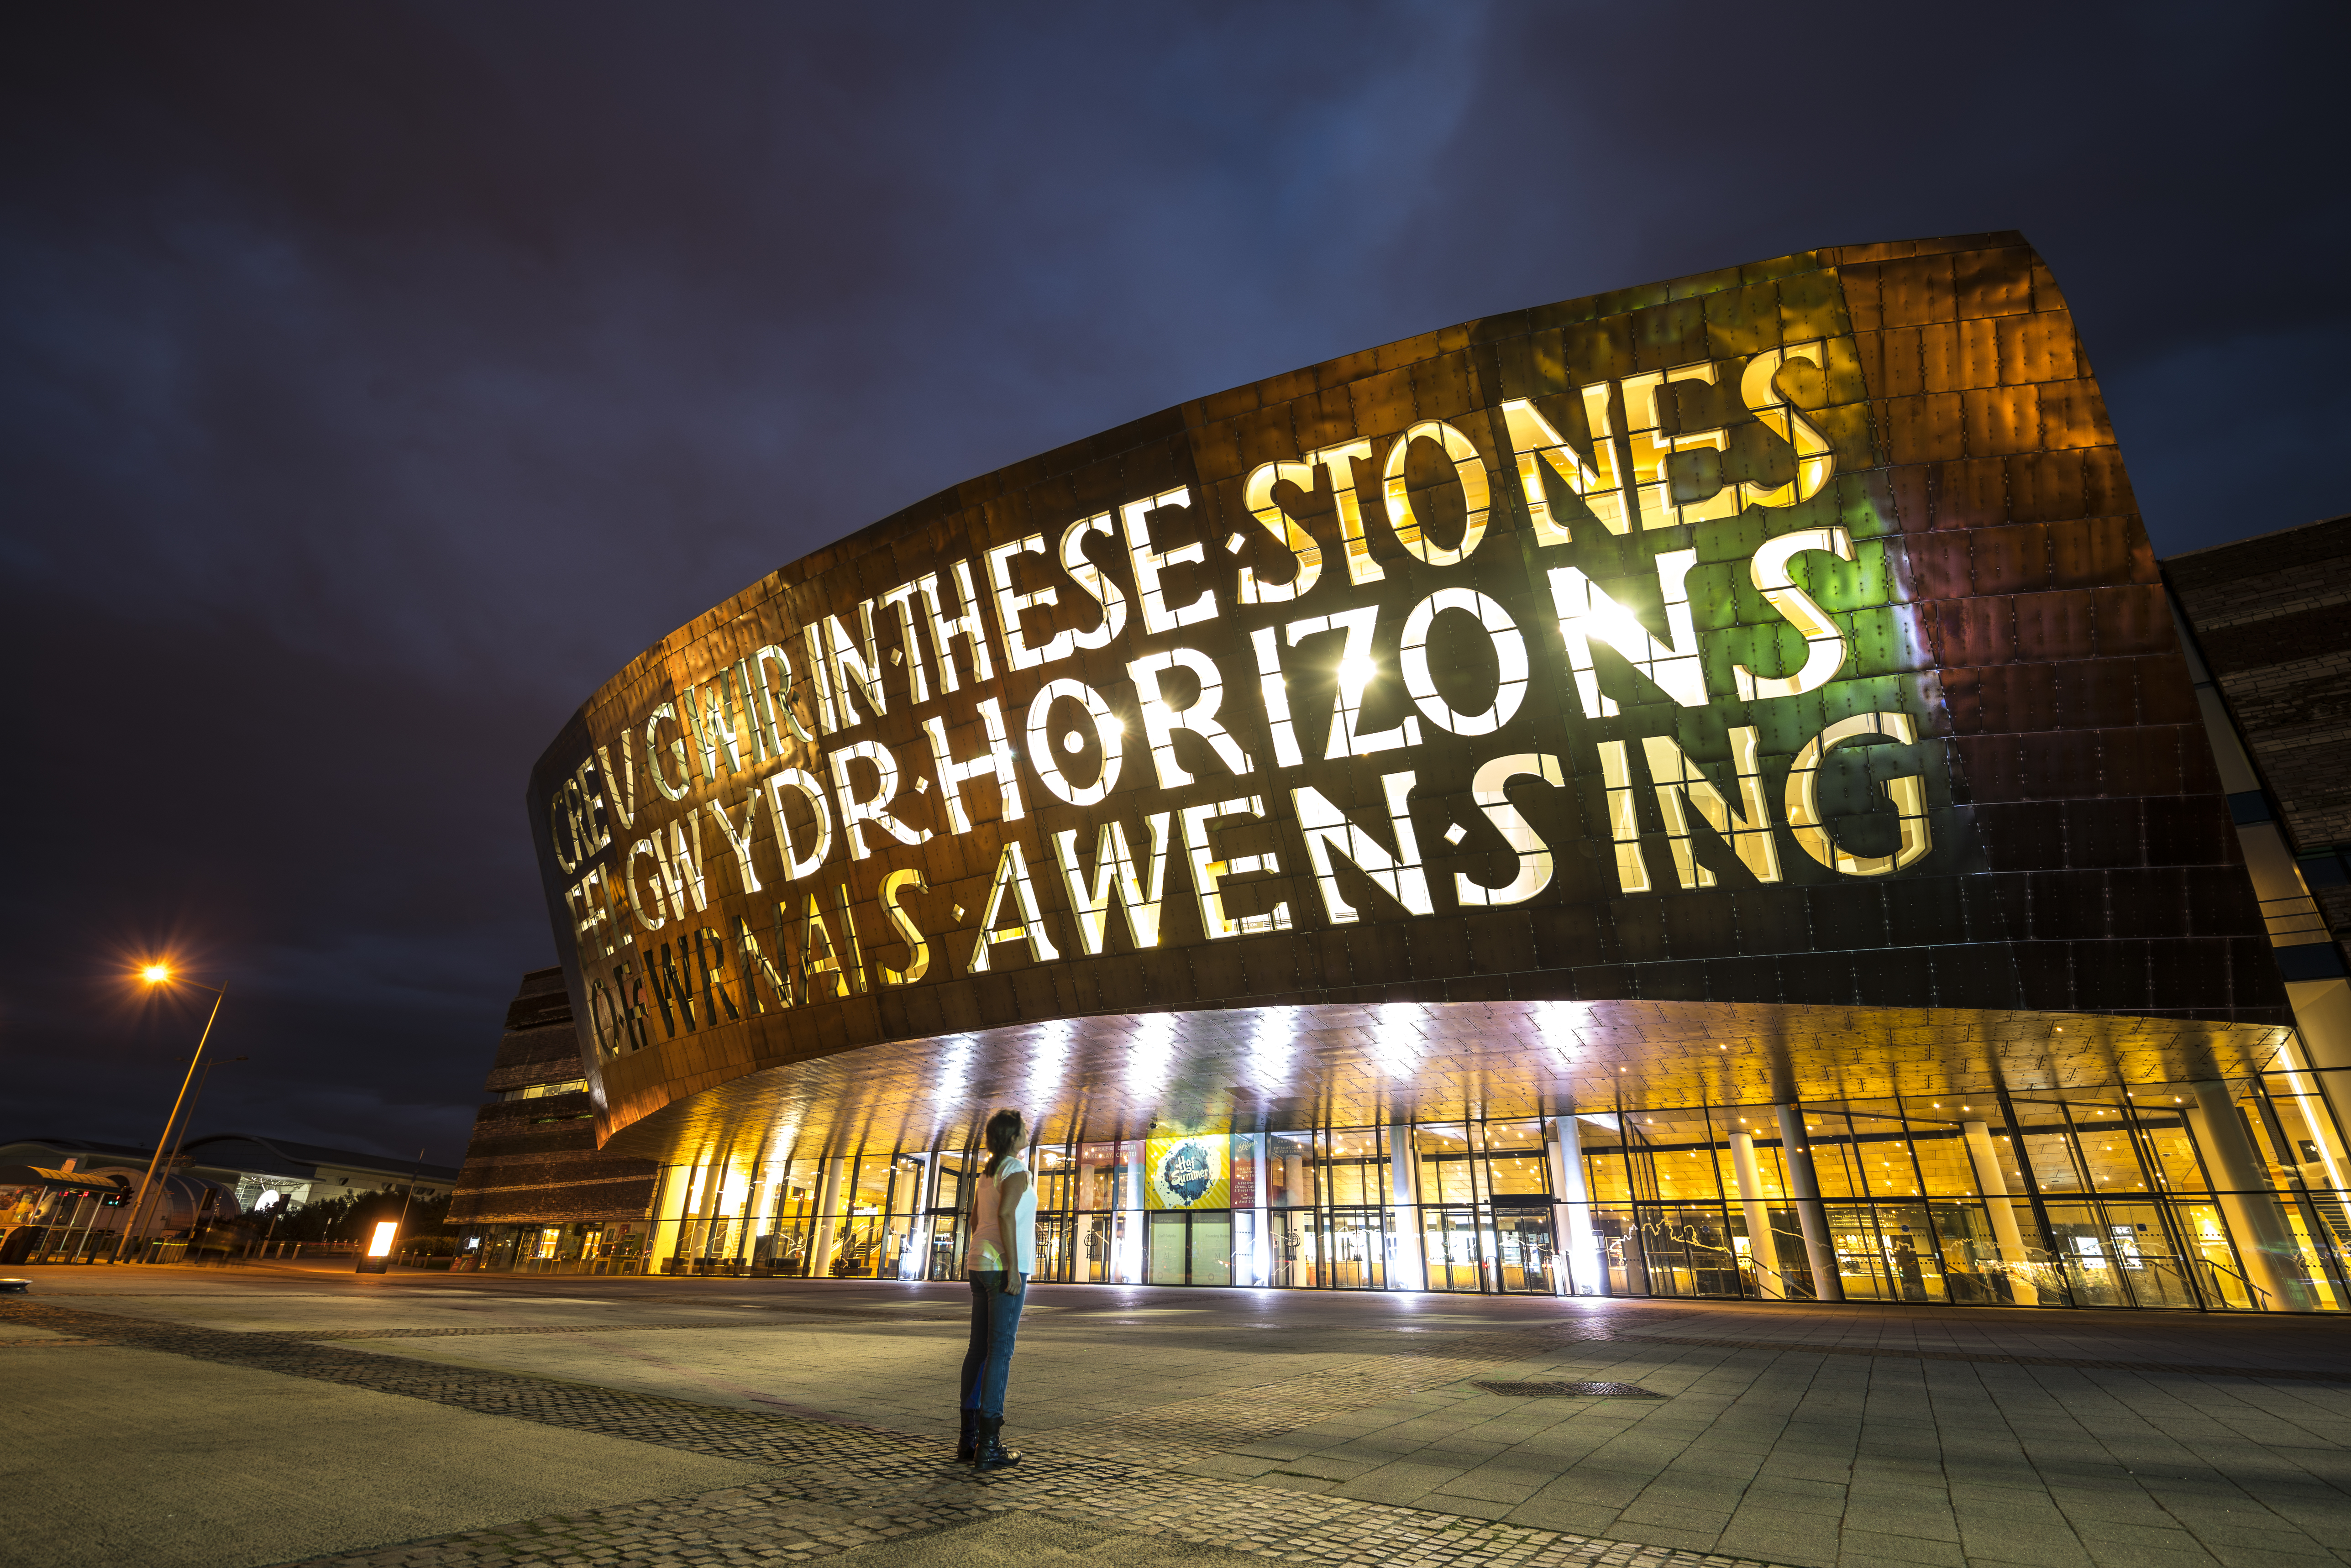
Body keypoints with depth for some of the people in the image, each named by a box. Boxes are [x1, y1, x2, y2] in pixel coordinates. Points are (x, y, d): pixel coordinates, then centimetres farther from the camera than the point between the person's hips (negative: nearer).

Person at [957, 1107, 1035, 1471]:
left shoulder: (987, 1172, 15)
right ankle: (988, 1446, -3)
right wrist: (1014, 1269, -24)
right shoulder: (1017, 1170, -12)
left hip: (980, 1265, 9)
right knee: (1001, 1353, -5)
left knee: (979, 1349, 12)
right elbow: (1005, 1214, -25)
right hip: (1004, 1266, -9)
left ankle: (969, 1438, 17)